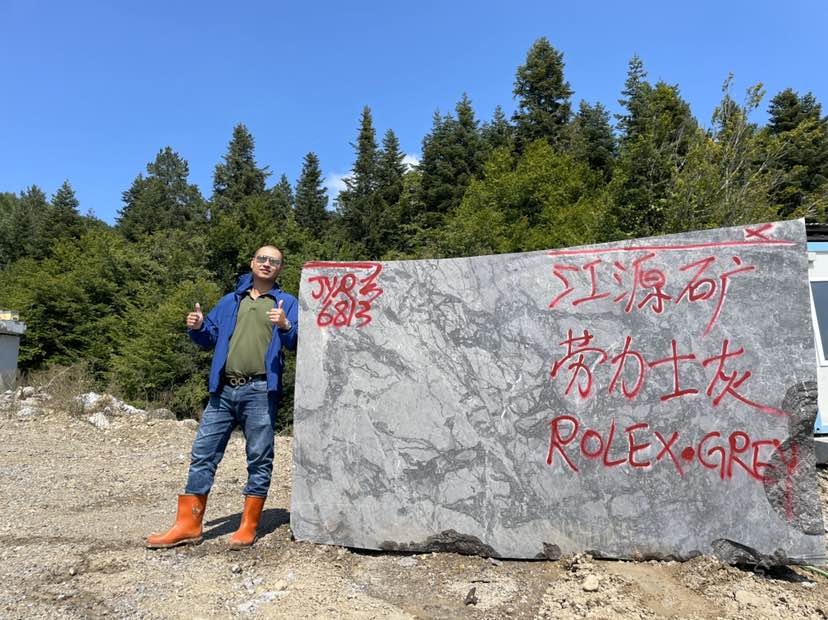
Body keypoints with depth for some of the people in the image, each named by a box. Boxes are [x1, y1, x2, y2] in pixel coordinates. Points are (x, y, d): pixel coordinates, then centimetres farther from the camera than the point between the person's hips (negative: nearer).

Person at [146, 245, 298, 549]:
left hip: (260, 391, -4)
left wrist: (286, 326, -25)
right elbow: (210, 339, 22)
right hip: (224, 390, 4)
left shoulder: (287, 303, 7)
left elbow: (298, 342, -5)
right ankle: (188, 524, 17)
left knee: (259, 459, 2)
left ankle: (249, 527, 14)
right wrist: (197, 327, 1)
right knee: (203, 453, 6)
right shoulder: (230, 301, 20)